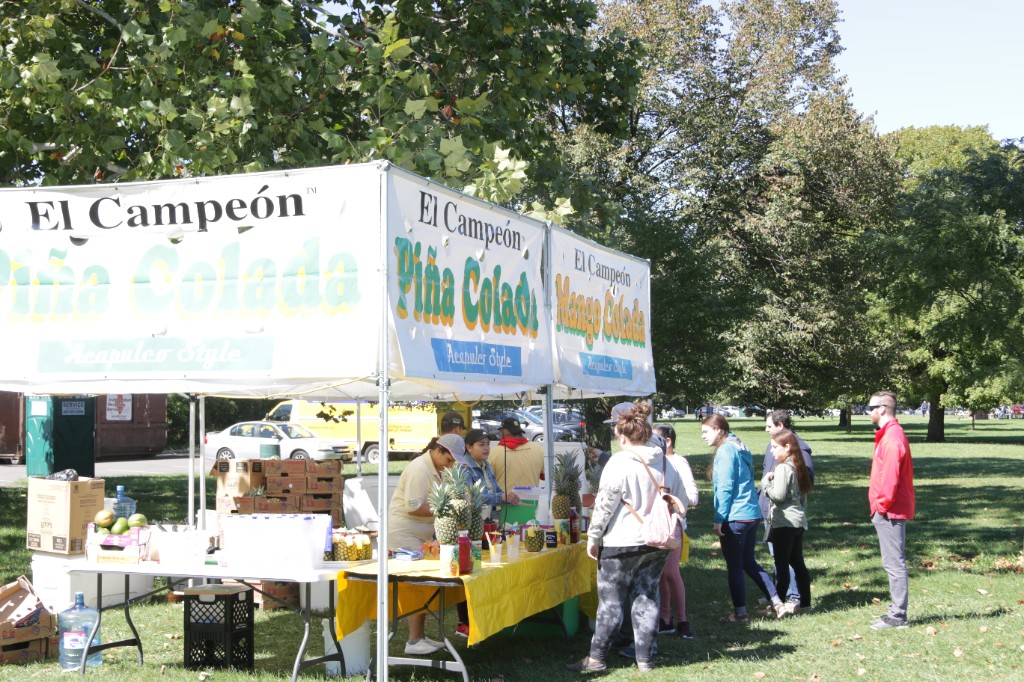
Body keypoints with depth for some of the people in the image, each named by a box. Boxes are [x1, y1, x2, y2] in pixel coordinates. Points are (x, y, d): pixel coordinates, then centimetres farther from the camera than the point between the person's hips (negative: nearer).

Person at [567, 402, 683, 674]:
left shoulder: (619, 463, -14)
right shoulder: (667, 464, 6)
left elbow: (604, 505, -14)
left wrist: (593, 538, -5)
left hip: (621, 544, -6)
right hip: (657, 544, 6)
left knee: (611, 602, 2)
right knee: (646, 598, 11)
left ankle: (596, 658, 10)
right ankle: (644, 659, 14)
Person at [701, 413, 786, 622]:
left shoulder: (725, 450, -13)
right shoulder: (740, 448, 15)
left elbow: (725, 488, -17)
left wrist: (719, 519, -14)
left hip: (734, 517, -9)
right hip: (752, 514, 9)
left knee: (734, 566, 3)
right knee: (749, 562, 17)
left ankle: (740, 612, 10)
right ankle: (776, 603, 15)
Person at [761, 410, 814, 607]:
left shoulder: (798, 447, -15)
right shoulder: (772, 445, 13)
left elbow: (808, 480, -19)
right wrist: (761, 496, 16)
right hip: (769, 509, 9)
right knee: (776, 553, 17)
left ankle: (794, 596, 4)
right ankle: (778, 594, 27)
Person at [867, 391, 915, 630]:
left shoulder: (892, 438, -17)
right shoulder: (890, 434, 15)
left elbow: (890, 477, -23)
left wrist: (883, 505, -14)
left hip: (890, 512, -10)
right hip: (889, 511, 10)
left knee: (894, 564, -5)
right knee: (893, 563, 14)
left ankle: (897, 617, -1)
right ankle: (896, 611, 20)